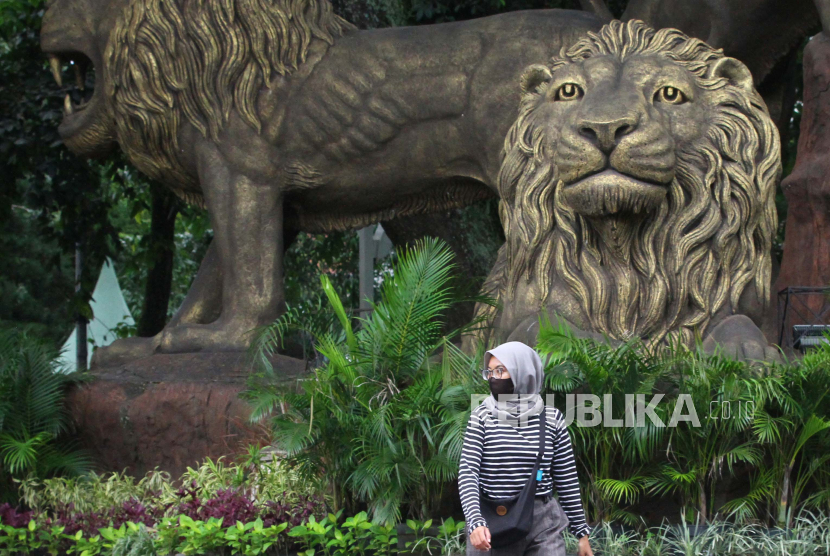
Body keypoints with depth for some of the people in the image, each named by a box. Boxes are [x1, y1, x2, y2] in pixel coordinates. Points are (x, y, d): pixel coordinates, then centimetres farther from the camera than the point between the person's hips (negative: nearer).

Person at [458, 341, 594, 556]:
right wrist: (475, 523, -22)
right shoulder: (482, 416, 0)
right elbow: (467, 472, -8)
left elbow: (567, 480, 8)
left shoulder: (551, 419, 3)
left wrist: (581, 532, 8)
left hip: (543, 523, 1)